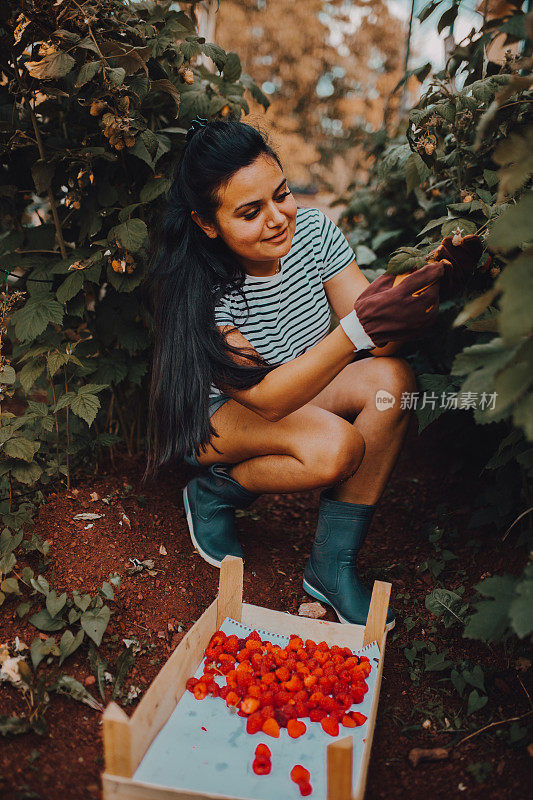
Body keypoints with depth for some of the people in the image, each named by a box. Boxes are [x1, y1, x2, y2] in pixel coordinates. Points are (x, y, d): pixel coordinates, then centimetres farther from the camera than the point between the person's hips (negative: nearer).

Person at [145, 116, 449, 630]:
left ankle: (333, 567, -13)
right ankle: (212, 495, -2)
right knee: (334, 448, -33)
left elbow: (376, 340, -17)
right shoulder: (197, 289, -29)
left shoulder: (313, 231, -15)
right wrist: (357, 328, -46)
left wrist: (412, 303, -40)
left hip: (297, 391, 6)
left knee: (391, 379, -23)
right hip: (211, 415, -5)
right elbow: (266, 397, -34)